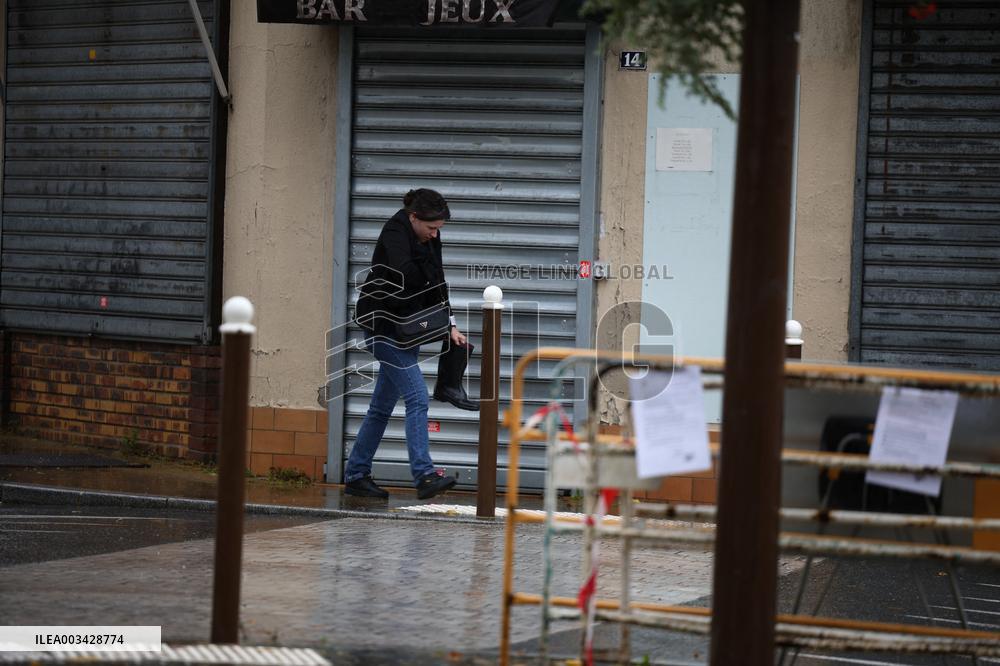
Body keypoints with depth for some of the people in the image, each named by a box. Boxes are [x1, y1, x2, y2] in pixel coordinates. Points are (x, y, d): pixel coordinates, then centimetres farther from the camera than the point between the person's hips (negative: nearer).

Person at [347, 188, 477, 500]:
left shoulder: (430, 239, 8)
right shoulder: (395, 232, -17)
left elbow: (436, 284, 8)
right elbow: (405, 275, -32)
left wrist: (450, 325, -2)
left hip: (406, 330, 8)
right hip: (384, 327, -8)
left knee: (382, 406, 12)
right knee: (417, 399, -16)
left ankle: (356, 475, 19)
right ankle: (424, 476, -20)